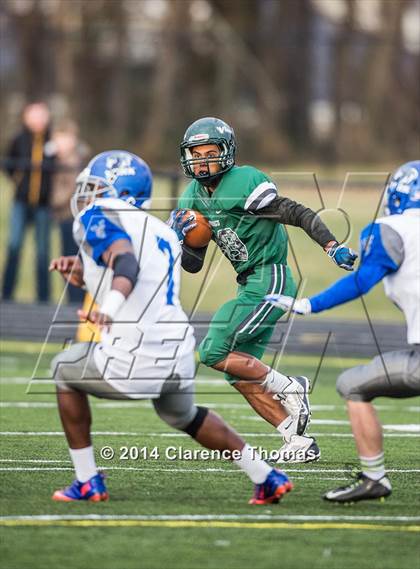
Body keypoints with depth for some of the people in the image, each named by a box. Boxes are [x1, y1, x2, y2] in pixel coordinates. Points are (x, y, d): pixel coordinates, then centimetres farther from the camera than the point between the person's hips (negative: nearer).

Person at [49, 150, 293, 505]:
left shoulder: (99, 219, -2)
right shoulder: (162, 234, 23)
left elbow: (126, 264, -21)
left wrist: (108, 307, -39)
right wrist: (82, 272, 23)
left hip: (133, 360, -7)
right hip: (179, 355, 7)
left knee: (65, 371, 22)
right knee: (183, 416, 36)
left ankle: (87, 483, 20)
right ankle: (268, 479, 30)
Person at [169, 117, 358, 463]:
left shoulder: (245, 184, -16)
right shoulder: (194, 198, 10)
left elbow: (297, 214, -15)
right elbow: (192, 266, 13)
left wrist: (333, 247, -24)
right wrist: (184, 237, -7)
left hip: (269, 282, -9)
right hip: (252, 286, 9)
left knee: (215, 353, -15)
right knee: (241, 377, 7)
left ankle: (287, 388, -2)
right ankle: (298, 442, 11)